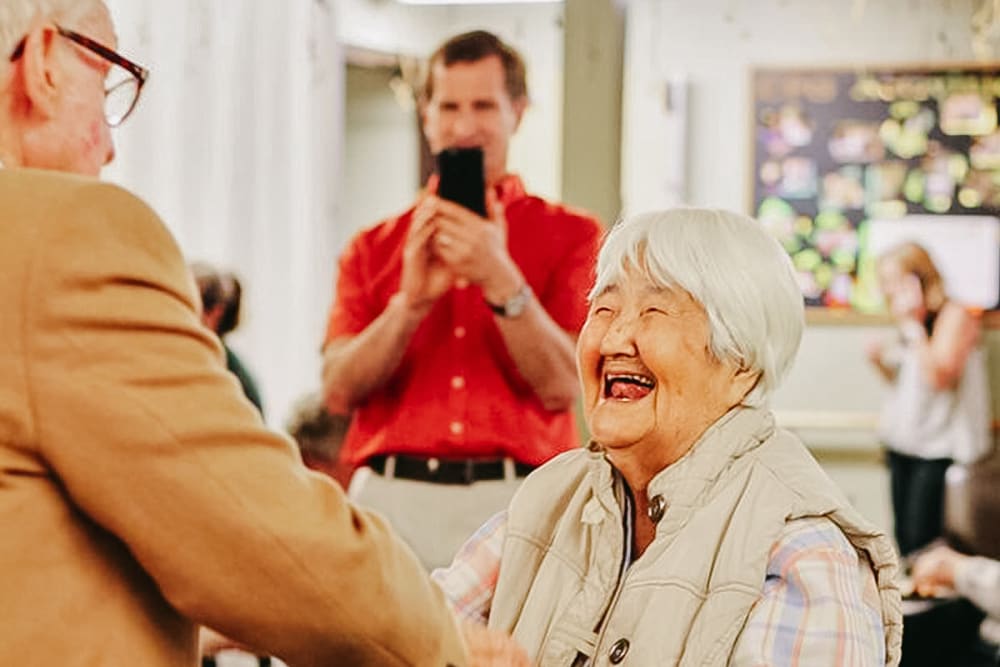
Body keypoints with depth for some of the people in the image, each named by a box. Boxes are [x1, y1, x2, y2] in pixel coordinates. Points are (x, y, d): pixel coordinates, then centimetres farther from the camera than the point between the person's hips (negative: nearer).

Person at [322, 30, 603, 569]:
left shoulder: (571, 236, 9)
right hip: (392, 498, 1)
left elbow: (561, 386, -3)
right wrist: (412, 301, -11)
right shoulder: (373, 248, 14)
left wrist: (500, 280, -15)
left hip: (515, 503, -1)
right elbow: (338, 392, 2)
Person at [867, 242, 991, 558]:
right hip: (903, 443, 8)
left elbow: (938, 376, -21)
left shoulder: (954, 315, -10)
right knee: (904, 540, 5)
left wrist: (913, 325, -17)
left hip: (938, 448, -8)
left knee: (921, 541, -16)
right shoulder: (909, 323, 16)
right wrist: (881, 361, 6)